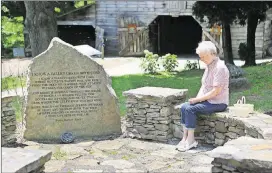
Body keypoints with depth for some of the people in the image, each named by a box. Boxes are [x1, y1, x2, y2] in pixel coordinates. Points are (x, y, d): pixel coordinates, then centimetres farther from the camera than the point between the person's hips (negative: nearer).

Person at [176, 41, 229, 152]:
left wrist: (198, 99, -17)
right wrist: (196, 99, 0)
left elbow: (215, 91, -22)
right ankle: (185, 138, -9)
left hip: (218, 103, -9)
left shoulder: (220, 67, -18)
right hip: (207, 100, 9)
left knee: (190, 109, -22)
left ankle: (191, 140, -12)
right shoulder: (208, 66, 11)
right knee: (184, 106, -9)